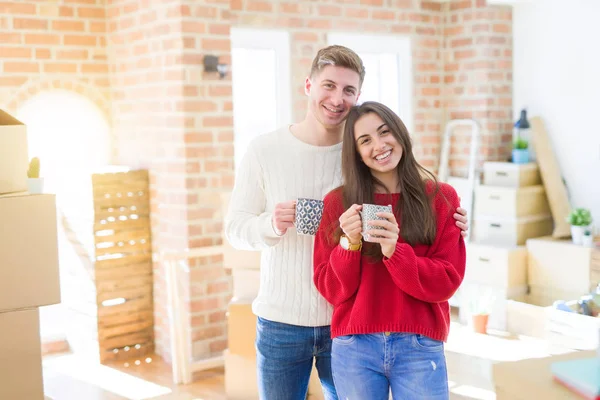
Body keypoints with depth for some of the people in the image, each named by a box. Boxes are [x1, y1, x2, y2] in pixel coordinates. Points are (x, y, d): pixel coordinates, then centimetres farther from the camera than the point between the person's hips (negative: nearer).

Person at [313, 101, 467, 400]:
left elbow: (447, 282, -5)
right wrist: (349, 244, -16)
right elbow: (331, 290, 0)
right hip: (354, 347, 1)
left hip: (420, 348, 0)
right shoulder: (338, 202, 1)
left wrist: (395, 251, -19)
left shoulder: (441, 198, 1)